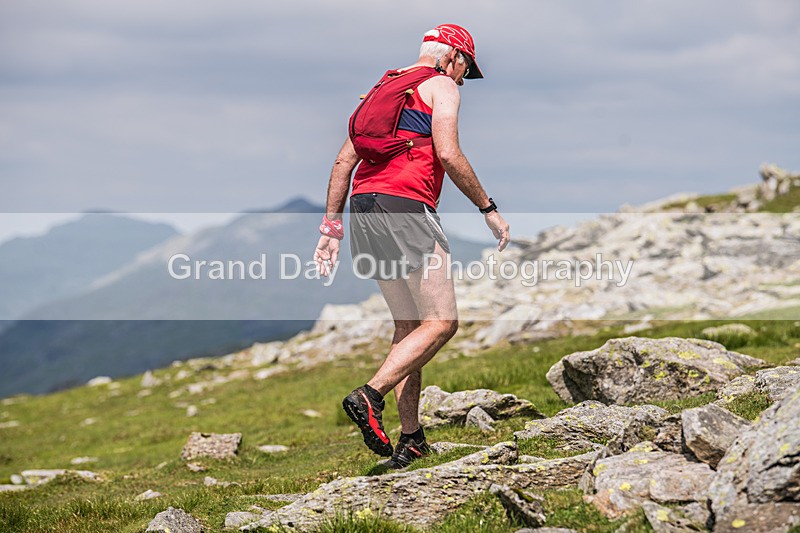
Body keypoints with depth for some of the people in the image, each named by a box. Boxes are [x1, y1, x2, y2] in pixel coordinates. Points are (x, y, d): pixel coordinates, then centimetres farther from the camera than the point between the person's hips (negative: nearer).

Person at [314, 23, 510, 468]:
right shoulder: (441, 86, 4)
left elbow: (344, 160, 20)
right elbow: (448, 154, -12)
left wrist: (331, 228, 19)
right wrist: (489, 209, -4)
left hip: (365, 208, 8)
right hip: (405, 206, -8)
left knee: (409, 325, 13)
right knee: (441, 323, -7)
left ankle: (411, 438, 10)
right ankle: (370, 396, -23)